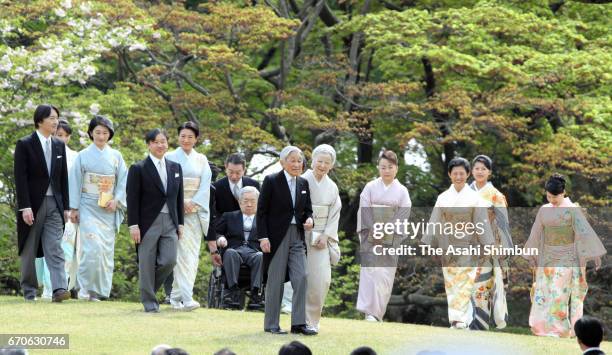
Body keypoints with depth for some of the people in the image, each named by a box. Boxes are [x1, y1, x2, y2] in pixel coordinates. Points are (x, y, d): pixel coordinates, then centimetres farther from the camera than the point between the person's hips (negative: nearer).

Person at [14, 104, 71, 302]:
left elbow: (63, 178, 13)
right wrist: (25, 207, -16)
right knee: (29, 250, 6)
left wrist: (65, 207, 9)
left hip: (54, 204, 3)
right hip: (32, 204, -3)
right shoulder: (25, 145, -5)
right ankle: (29, 290, 15)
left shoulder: (59, 146, 11)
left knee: (55, 249, -8)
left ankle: (59, 289, -19)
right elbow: (20, 178, -10)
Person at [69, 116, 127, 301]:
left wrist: (117, 200, -6)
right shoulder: (83, 156, 3)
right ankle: (85, 287, -8)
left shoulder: (116, 156, 8)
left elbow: (123, 182, 9)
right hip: (88, 207, -3)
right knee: (92, 246, -16)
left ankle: (99, 289, 8)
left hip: (109, 209, 3)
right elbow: (75, 182, 3)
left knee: (106, 249, 1)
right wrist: (74, 208, -2)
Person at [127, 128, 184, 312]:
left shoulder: (175, 168, 13)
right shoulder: (138, 169, -2)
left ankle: (149, 288, 20)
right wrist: (133, 225, -10)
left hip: (170, 222, 4)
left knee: (169, 261, -5)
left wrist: (180, 223, 11)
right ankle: (149, 301, 10)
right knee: (147, 264, 0)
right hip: (148, 222, -4)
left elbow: (179, 198, 16)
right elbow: (132, 199, -5)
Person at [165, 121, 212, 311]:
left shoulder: (201, 160, 12)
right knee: (183, 252, -13)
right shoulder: (170, 158, 3)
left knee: (192, 253, 2)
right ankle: (186, 297, -20)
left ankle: (176, 296, 10)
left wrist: (193, 203, -9)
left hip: (196, 210, 4)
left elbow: (205, 185, 5)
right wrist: (181, 202, -14)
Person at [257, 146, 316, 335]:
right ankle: (271, 324, 9)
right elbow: (262, 211, -6)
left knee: (301, 278, -4)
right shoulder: (271, 181, -5)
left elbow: (307, 209, 18)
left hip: (297, 237, 5)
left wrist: (309, 219, -5)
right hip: (277, 237, -5)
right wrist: (263, 237, -12)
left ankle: (298, 323, 0)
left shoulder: (303, 183, 11)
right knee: (276, 280, 1)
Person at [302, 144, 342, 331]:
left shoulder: (332, 187, 10)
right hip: (302, 236, -3)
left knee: (322, 279, -5)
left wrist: (326, 236, -4)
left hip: (322, 238, 3)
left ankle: (312, 319, 5)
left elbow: (334, 214, 9)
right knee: (303, 278, -4)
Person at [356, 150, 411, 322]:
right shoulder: (370, 187, 6)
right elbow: (364, 211, 0)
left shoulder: (401, 191, 7)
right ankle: (369, 311, -13)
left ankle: (377, 313, 0)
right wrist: (374, 230, -11)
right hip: (371, 237, -1)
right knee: (370, 270, -10)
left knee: (386, 273, -4)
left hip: (390, 239, 1)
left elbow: (402, 215, 0)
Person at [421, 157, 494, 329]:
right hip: (448, 247, 3)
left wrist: (489, 247, -6)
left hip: (467, 247, -3)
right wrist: (425, 245, 4)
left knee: (464, 283, -9)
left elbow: (482, 224, -1)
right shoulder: (443, 198, 6)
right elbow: (434, 223, 7)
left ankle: (459, 318, -12)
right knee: (451, 283, 4)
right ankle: (466, 317, 12)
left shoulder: (475, 198, 0)